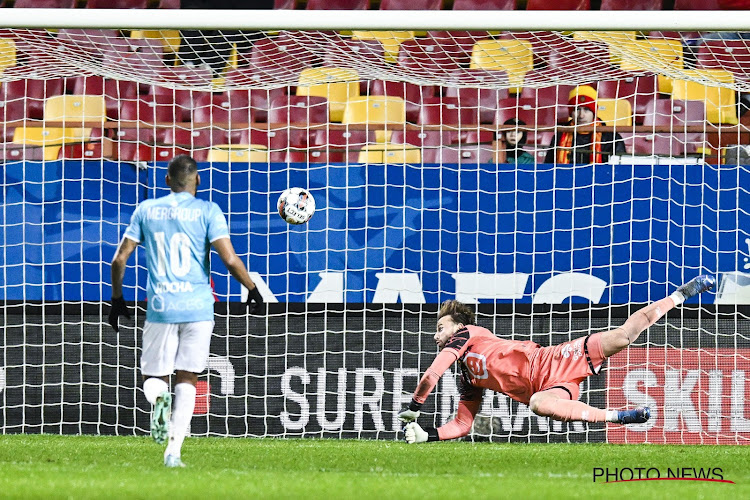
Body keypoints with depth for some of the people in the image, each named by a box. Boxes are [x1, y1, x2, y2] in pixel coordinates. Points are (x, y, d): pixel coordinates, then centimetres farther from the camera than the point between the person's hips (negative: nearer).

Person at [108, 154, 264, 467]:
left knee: (153, 378, 11)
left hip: (160, 306, 1)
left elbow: (120, 258, 8)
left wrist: (117, 299, 20)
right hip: (198, 307, -1)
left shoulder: (146, 210, 8)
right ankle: (173, 451, -4)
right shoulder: (207, 211, -1)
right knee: (187, 379, 8)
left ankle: (159, 398, -27)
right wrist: (252, 289, 5)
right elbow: (229, 259, -10)